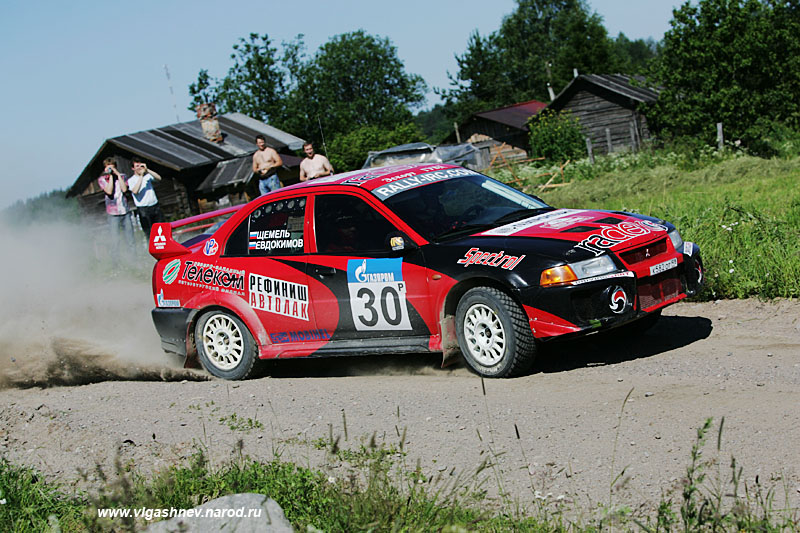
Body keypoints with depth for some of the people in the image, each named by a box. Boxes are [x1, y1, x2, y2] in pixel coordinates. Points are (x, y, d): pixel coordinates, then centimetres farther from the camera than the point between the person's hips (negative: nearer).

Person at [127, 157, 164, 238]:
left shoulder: (147, 175, 13)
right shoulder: (131, 180, 2)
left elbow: (159, 178, -1)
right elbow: (135, 191, -16)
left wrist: (147, 170, -5)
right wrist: (141, 176, -10)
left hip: (155, 206, 4)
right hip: (143, 209, -4)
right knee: (149, 233, -6)